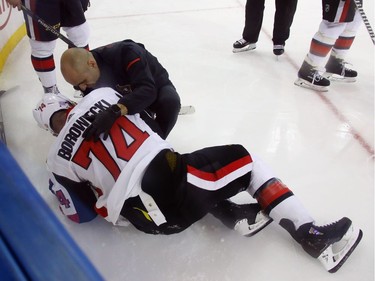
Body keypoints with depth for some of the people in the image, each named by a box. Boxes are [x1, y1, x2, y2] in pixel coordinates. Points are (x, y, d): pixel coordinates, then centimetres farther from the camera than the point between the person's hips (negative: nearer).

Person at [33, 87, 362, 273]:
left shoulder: (58, 160, 12)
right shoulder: (100, 94, 6)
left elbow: (82, 213, 11)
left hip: (143, 217, 4)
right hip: (166, 174, -4)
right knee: (242, 159, 11)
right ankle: (310, 233, 7)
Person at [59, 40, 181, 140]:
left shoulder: (126, 52, -40)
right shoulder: (84, 74, -20)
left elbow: (148, 90, -51)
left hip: (156, 87, -5)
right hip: (126, 94, 5)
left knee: (170, 100, -37)